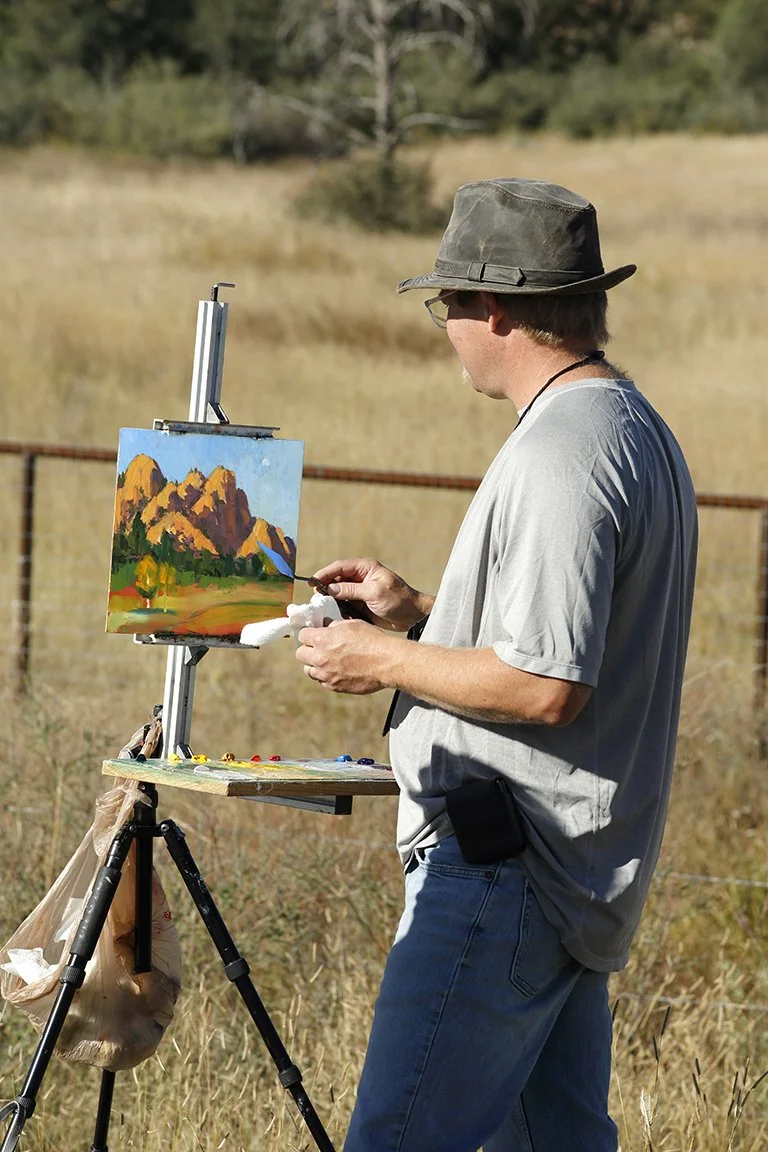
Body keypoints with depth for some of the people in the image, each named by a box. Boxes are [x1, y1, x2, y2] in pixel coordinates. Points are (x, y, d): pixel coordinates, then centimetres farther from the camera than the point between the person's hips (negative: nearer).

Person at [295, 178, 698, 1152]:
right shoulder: (637, 428, 15)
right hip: (578, 872, 11)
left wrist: (386, 662, -11)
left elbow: (545, 687, -24)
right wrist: (423, 611, 19)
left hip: (504, 876, -11)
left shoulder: (561, 454, -19)